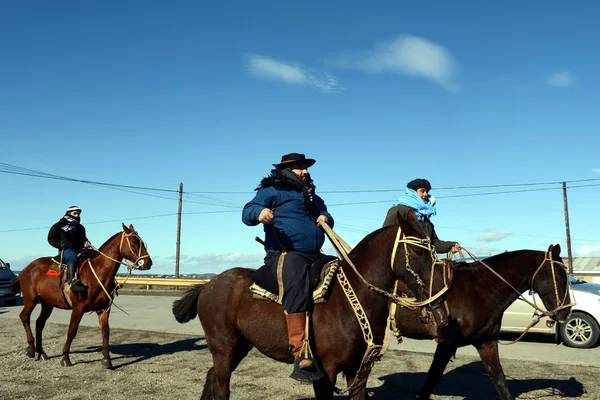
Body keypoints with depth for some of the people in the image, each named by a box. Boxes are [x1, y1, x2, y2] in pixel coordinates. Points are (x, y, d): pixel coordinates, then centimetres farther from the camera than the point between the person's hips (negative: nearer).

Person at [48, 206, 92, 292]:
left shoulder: (80, 227, 23)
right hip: (65, 250, -6)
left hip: (79, 250, 6)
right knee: (72, 255, -39)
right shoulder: (59, 225, 9)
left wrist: (85, 243, 7)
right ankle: (72, 281, -55)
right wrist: (62, 244, -12)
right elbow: (51, 239, 4)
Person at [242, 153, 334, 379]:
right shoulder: (271, 191, 3)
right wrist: (259, 212, -32)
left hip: (314, 256, 8)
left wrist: (326, 219, 6)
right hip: (285, 255, -8)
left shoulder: (313, 197, 25)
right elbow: (247, 213, -8)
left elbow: (326, 216, 32)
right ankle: (300, 354, -39)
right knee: (297, 283, -36)